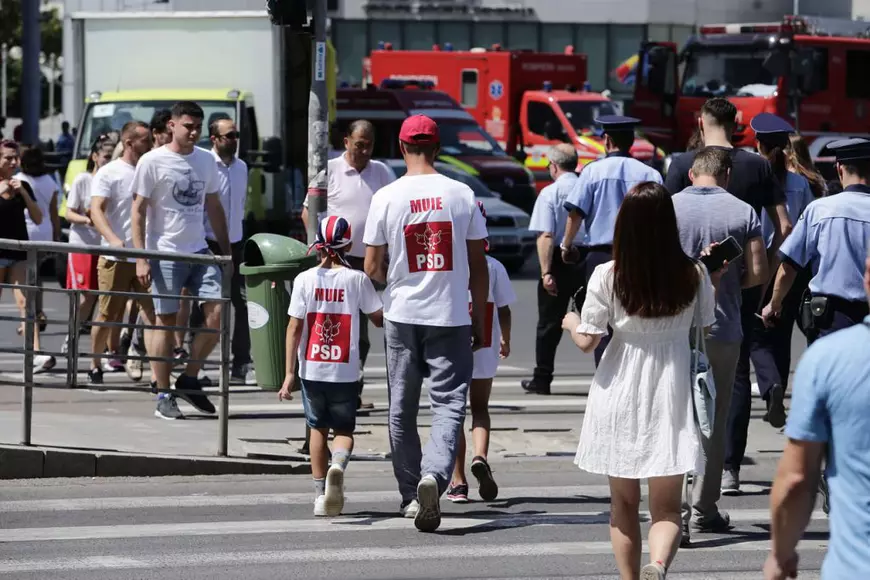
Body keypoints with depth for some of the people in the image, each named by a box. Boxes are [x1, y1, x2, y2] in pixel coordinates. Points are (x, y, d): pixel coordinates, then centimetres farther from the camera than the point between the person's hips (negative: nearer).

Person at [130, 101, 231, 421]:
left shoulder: (206, 160, 10)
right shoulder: (153, 162, -6)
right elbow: (138, 211, -6)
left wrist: (226, 250, 15)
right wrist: (141, 258, -13)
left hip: (199, 251, 5)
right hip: (165, 253, -5)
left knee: (217, 312, -6)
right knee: (166, 322, -1)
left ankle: (189, 379, 9)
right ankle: (164, 397, 7)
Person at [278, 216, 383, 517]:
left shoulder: (305, 280, -5)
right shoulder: (357, 280, -5)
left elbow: (294, 327, -6)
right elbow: (380, 320, 2)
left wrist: (289, 373, -4)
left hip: (312, 368, 1)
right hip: (345, 371, -1)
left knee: (318, 428, 17)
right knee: (343, 430, 9)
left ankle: (320, 494, 16)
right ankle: (338, 465, -24)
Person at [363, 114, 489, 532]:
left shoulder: (387, 197, -5)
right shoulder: (462, 195, -2)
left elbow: (372, 268, -2)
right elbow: (478, 265, 1)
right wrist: (479, 319, 11)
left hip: (402, 314, 1)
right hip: (451, 315, 0)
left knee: (402, 408, 12)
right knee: (449, 402, -1)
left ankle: (411, 495, 18)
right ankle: (434, 474, -25)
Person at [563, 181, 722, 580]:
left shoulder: (607, 277, -12)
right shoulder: (694, 275, -8)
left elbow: (586, 341, -7)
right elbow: (705, 330, 6)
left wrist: (570, 322, 15)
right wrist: (713, 283, 22)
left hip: (620, 395, 0)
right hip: (671, 396, 0)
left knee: (623, 503, 16)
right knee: (666, 507, 1)